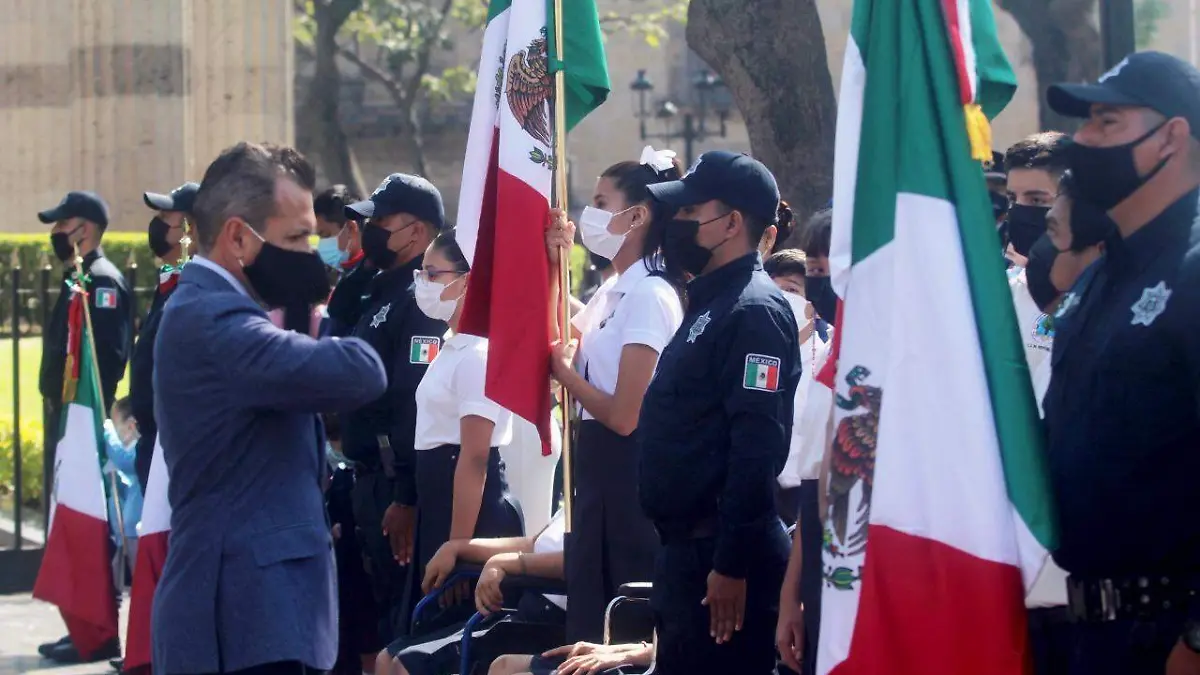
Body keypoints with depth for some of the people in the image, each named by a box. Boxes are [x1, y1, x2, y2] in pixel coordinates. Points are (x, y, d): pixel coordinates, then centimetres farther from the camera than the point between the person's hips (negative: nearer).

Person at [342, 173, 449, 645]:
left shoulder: (422, 299, -15)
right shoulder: (381, 292, 16)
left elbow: (419, 403, -23)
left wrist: (407, 498, -26)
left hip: (399, 487, -10)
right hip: (372, 480, 10)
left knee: (406, 620, -5)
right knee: (383, 609, 15)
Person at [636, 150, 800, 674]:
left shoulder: (754, 312, -15)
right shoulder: (710, 303, 16)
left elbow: (757, 450, -22)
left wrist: (731, 565, -24)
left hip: (721, 555, -10)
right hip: (686, 547, 10)